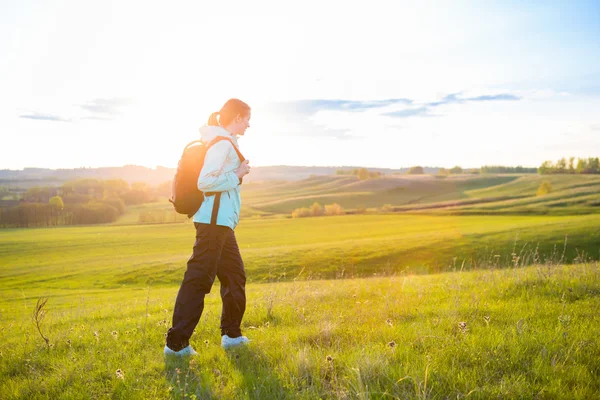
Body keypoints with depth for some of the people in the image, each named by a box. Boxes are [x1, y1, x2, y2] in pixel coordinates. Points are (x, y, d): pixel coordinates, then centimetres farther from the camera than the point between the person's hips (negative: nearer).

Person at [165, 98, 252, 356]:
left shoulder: (225, 143, 16)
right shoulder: (223, 144, -14)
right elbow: (204, 181, -23)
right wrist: (237, 175, -14)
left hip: (221, 222, 11)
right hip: (214, 221, -11)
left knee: (235, 276, 16)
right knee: (198, 279, -7)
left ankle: (231, 334, 26)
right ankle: (176, 343, 0)